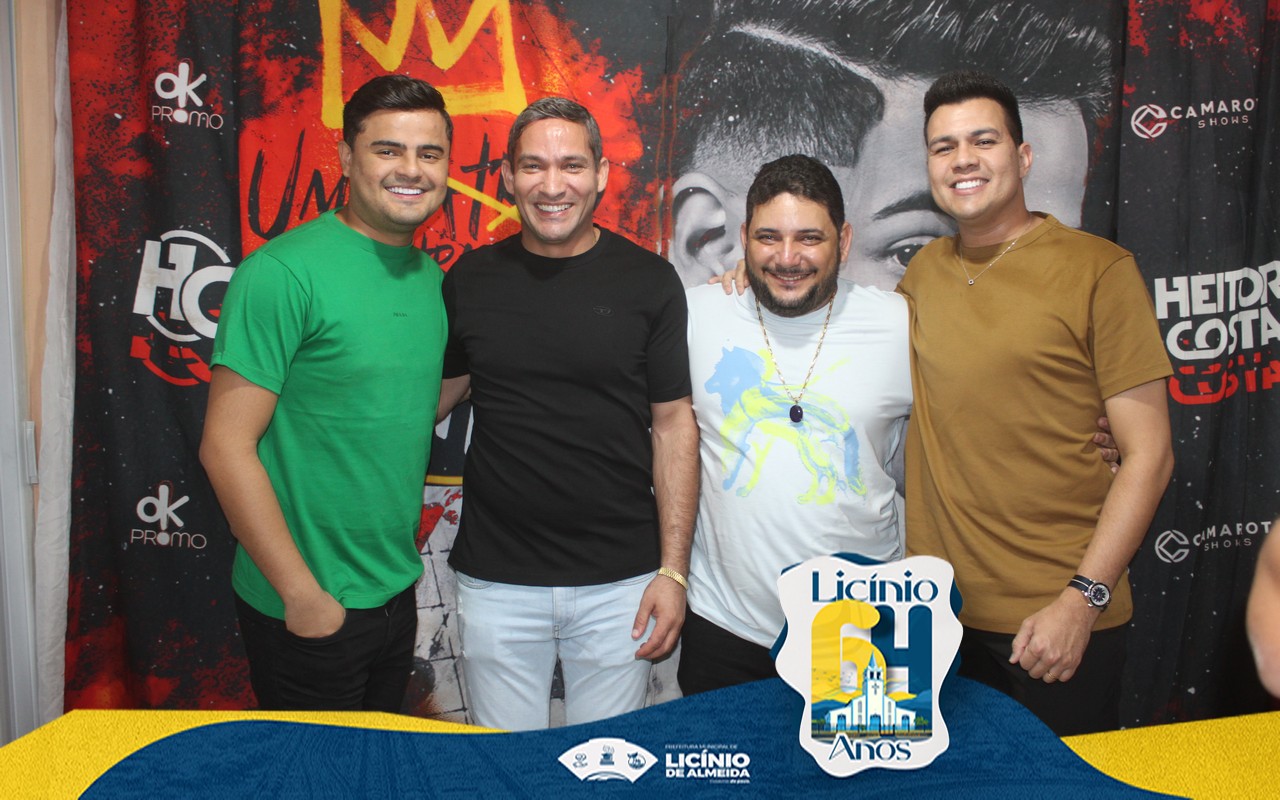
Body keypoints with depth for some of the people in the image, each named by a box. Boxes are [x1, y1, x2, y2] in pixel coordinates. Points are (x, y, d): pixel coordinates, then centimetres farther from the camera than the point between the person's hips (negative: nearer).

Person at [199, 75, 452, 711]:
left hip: (397, 593, 7)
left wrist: (400, 565, 11)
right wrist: (303, 592, -16)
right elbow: (226, 446, -19)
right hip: (305, 608, -7)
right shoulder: (285, 271, -18)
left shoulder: (431, 276, 4)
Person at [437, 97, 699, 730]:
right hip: (496, 582, 2)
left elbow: (673, 425, -2)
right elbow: (432, 399, 13)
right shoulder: (470, 279, 1)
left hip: (619, 582, -1)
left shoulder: (647, 281, -4)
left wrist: (672, 570, -5)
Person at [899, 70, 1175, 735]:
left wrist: (1082, 599, -15)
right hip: (937, 609, 4)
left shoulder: (1097, 269, -8)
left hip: (1059, 614, -4)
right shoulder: (923, 273, 6)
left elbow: (1149, 453, -9)